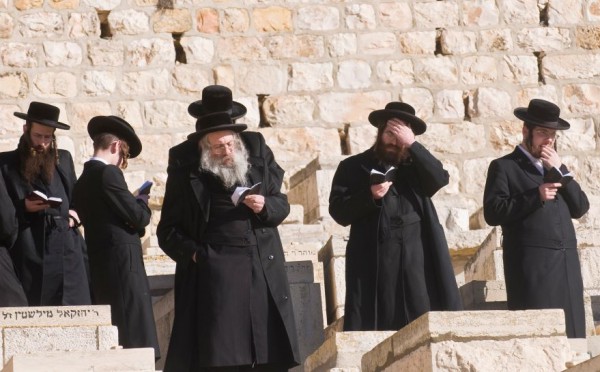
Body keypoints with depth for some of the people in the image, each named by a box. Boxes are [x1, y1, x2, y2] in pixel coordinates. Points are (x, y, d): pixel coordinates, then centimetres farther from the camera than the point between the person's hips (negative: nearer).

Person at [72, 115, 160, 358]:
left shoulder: (83, 181, 15)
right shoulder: (108, 174, -10)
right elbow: (138, 217, -11)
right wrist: (142, 200, 8)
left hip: (99, 267, 9)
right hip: (123, 264, -9)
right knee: (133, 338, -11)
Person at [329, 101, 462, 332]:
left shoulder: (416, 165, 18)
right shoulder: (354, 167, 10)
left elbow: (440, 180, -3)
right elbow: (339, 212, 1)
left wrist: (412, 145, -7)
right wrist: (369, 196, -15)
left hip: (417, 261, 2)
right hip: (374, 264, -2)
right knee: (372, 330, -6)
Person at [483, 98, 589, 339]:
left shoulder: (555, 167, 24)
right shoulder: (504, 167, 5)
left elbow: (580, 208, 13)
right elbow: (493, 213, -7)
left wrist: (560, 170, 2)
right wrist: (535, 196, -14)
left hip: (566, 264, 6)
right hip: (532, 265, -6)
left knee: (570, 334, 1)